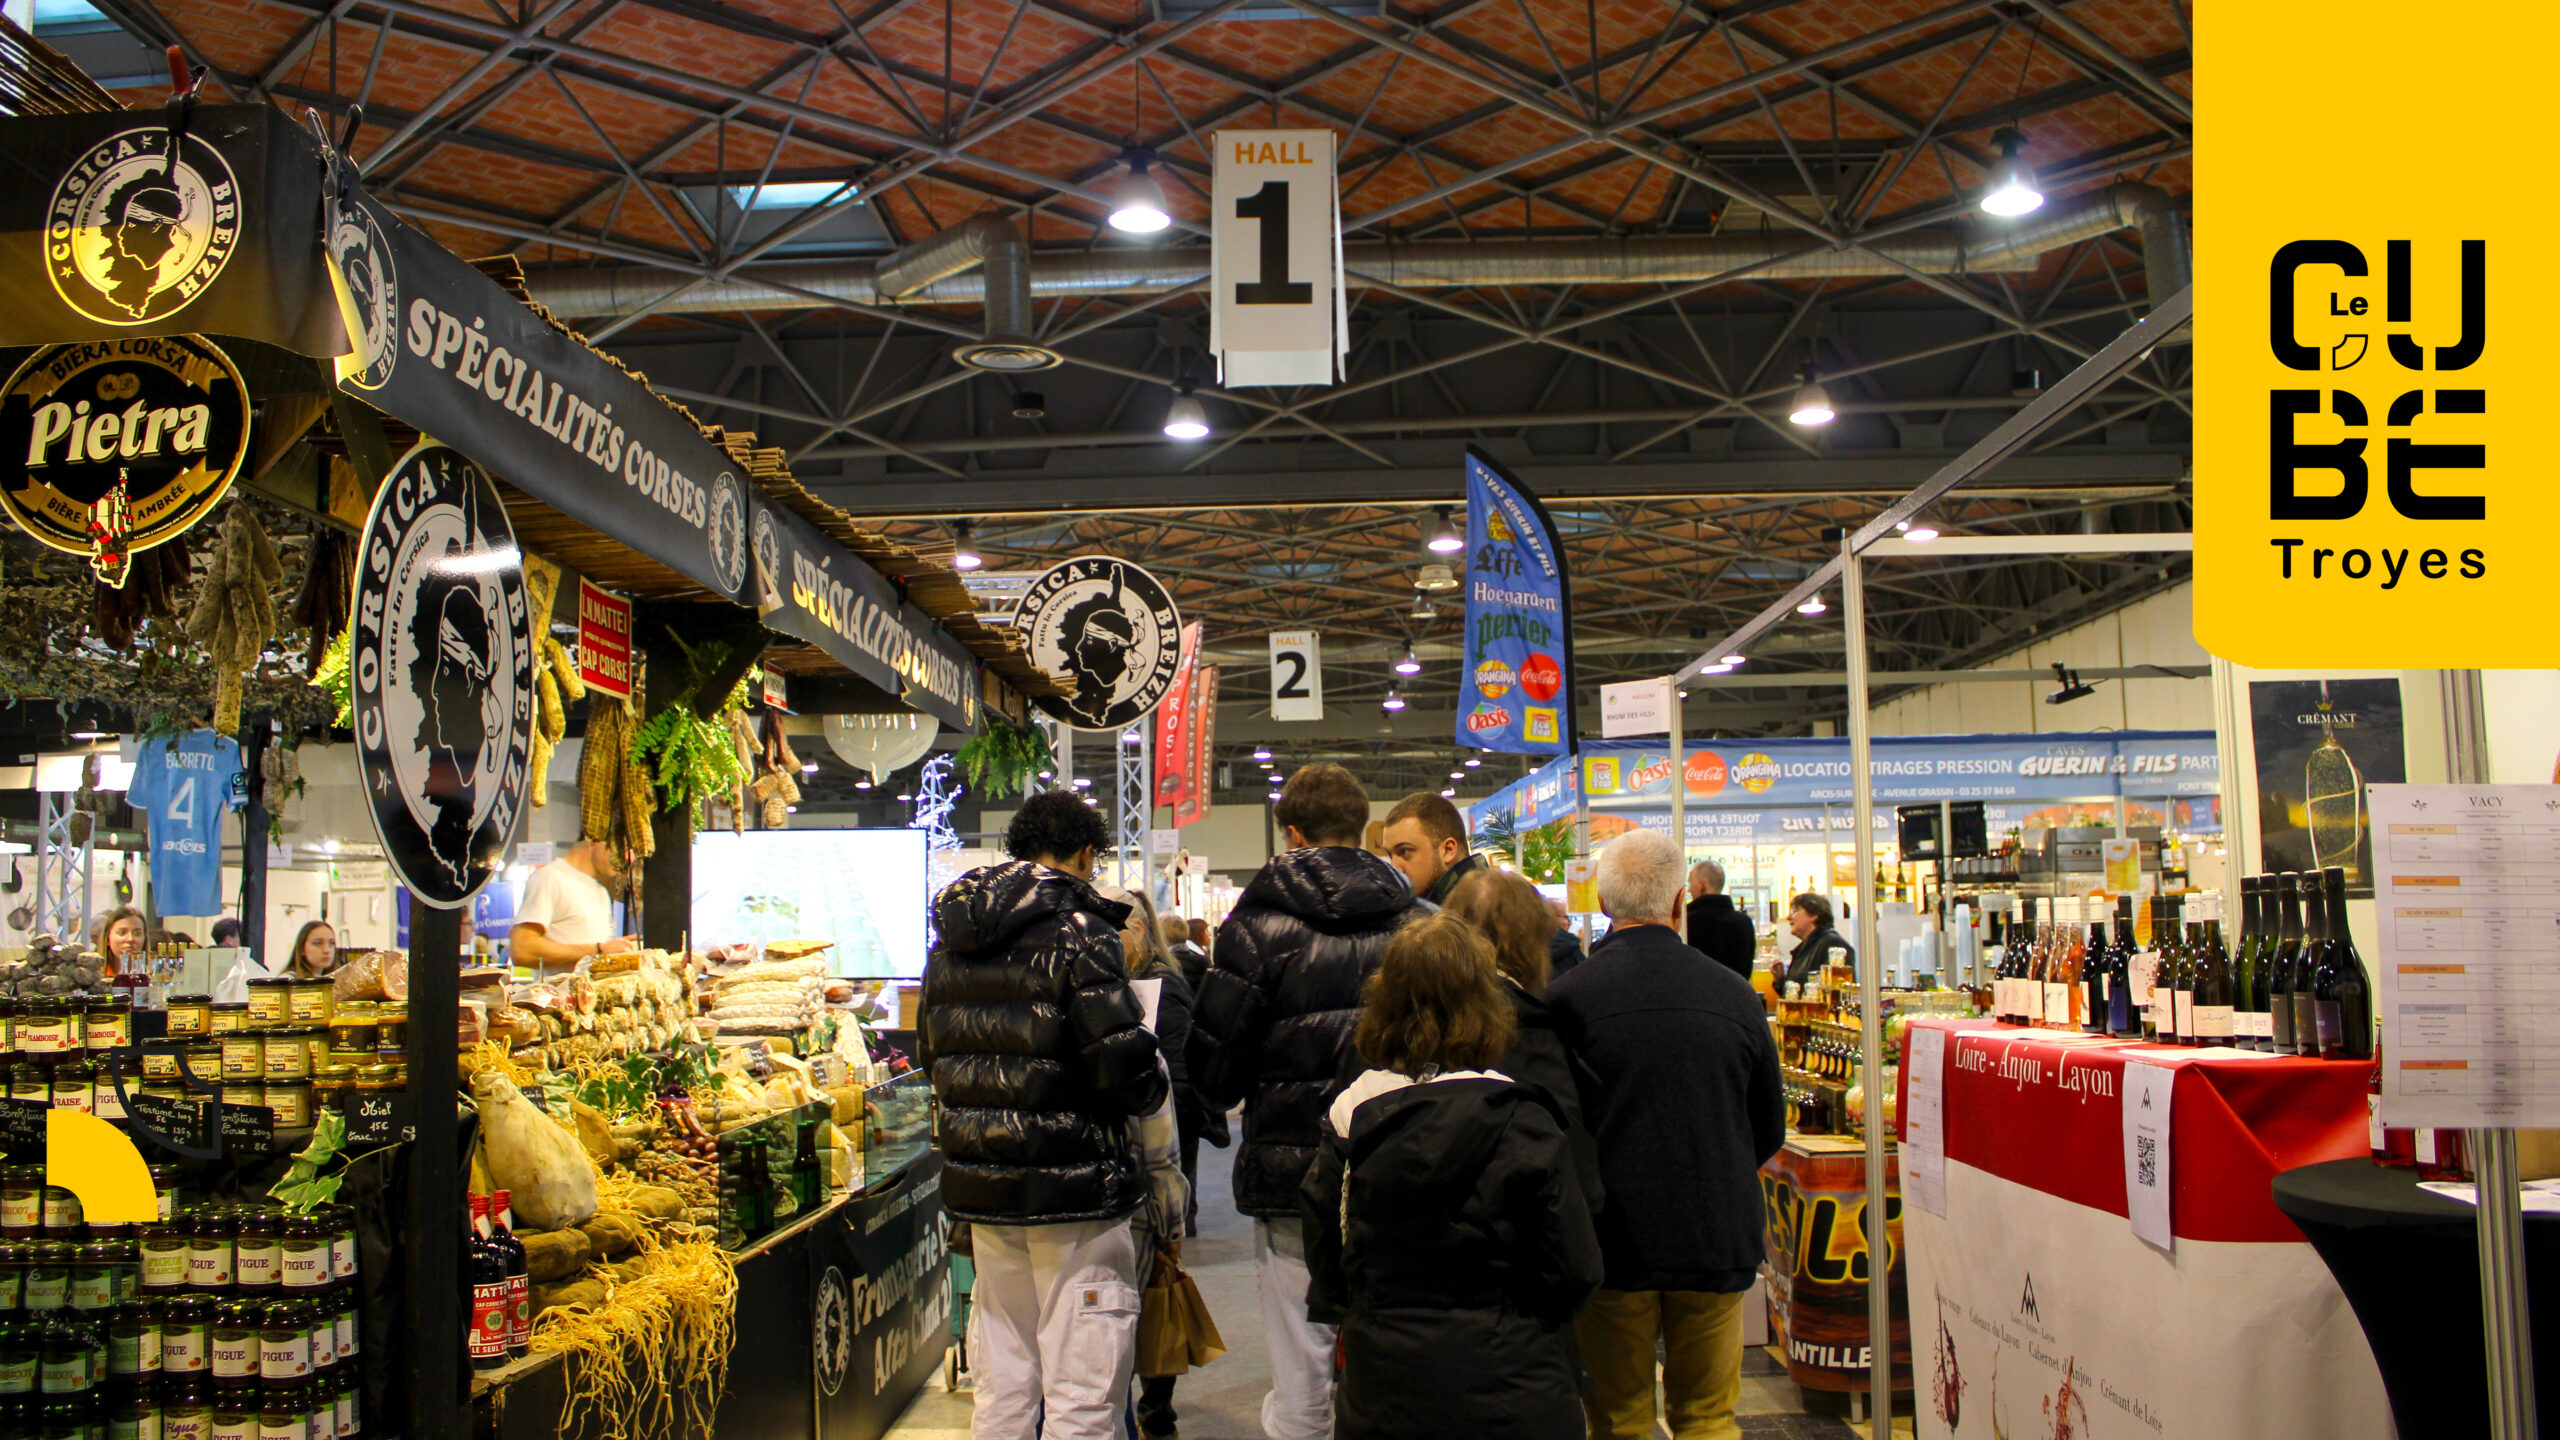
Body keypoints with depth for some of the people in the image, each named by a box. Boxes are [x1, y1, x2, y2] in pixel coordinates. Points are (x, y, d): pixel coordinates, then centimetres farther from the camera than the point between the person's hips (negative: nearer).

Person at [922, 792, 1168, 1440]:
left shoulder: (949, 943, 11)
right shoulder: (1078, 931, -12)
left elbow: (931, 1059, 18)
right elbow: (1126, 1060, -19)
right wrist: (1155, 1087, 1)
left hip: (980, 1191, 7)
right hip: (1075, 1186, -7)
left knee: (1002, 1388, 17)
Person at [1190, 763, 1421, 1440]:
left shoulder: (1261, 918, -6)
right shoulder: (1411, 916, 3)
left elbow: (1213, 1049, -5)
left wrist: (1233, 1097, 16)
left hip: (1292, 1162, -3)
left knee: (1299, 1372, 4)